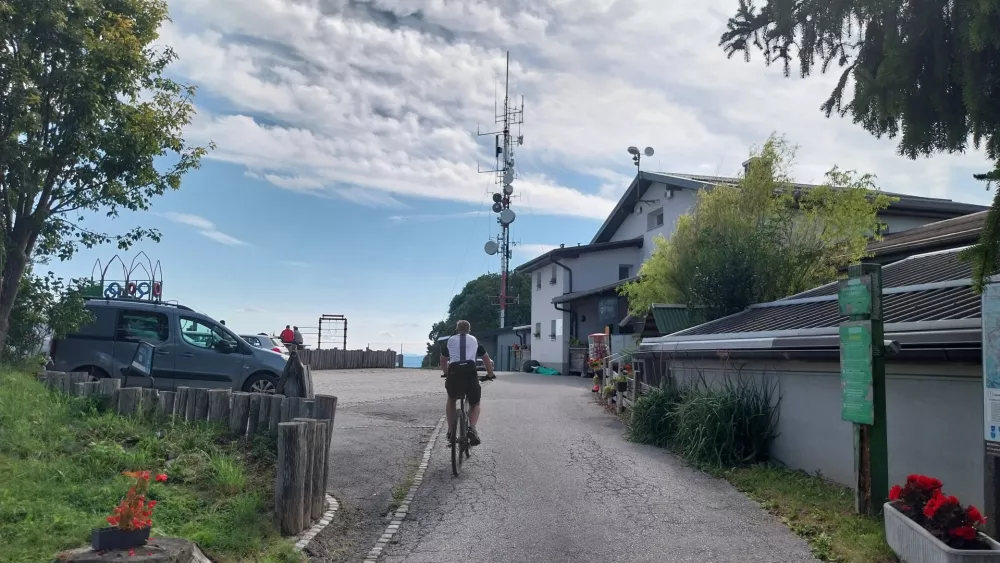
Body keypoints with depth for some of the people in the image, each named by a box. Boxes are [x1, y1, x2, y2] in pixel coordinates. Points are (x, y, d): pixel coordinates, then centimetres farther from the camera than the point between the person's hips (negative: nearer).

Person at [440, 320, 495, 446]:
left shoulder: (449, 341, 23)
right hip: (471, 373, -1)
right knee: (475, 404, 21)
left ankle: (451, 432, 21)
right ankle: (472, 428, -5)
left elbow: (443, 362, 34)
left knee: (451, 400, 29)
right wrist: (490, 374, 45)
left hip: (454, 373, 1)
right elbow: (487, 360, 29)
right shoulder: (475, 340, 23)